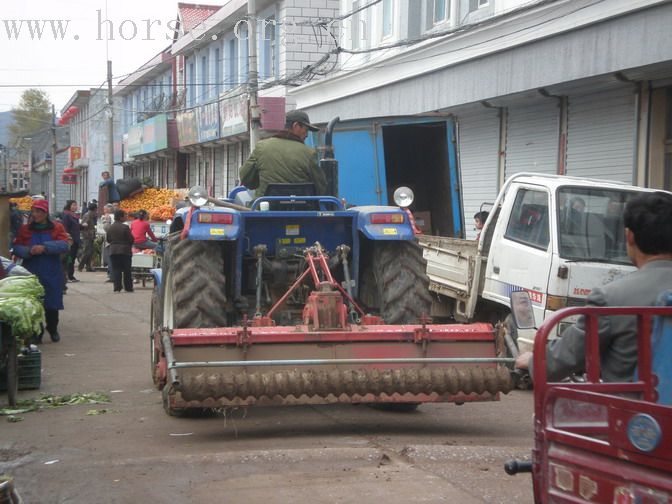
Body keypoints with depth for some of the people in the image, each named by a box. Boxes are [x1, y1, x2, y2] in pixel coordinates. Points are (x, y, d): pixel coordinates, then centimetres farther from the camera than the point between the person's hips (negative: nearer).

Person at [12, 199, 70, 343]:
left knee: (52, 304, 4)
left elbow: (64, 245, -11)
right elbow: (17, 248, 0)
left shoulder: (57, 227, 3)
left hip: (51, 273, -1)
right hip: (31, 273, 1)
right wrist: (29, 251, -20)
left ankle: (53, 330, 23)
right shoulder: (25, 229, 6)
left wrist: (45, 247, -24)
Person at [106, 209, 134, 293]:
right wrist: (129, 245, 11)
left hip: (113, 251, 4)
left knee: (116, 270, 5)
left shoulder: (110, 227, 3)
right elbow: (131, 239, -10)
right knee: (126, 270, 5)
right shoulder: (125, 227, -12)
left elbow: (108, 239, 9)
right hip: (124, 251, -4)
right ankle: (128, 287, 8)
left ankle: (117, 287, -2)